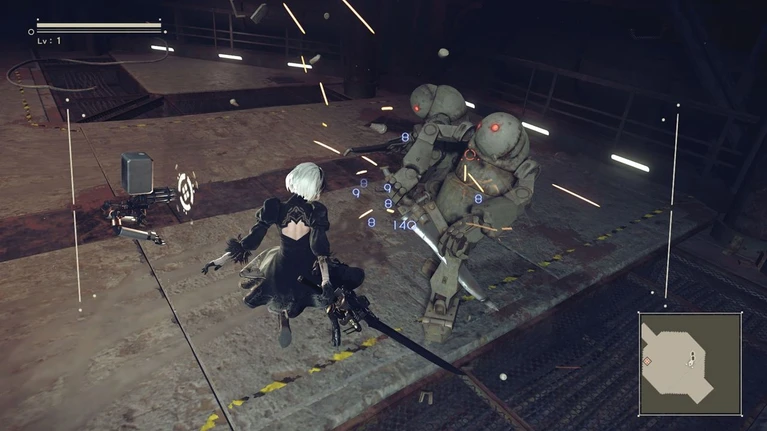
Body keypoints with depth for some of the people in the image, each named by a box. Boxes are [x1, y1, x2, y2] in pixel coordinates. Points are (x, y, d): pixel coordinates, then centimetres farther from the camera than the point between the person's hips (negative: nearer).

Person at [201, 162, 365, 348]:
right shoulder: (316, 211, -20)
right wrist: (326, 280, -26)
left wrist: (222, 259, -6)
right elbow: (320, 248, -26)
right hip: (308, 271, -2)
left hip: (282, 271, 2)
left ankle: (284, 324, 26)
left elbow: (252, 239, -14)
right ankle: (335, 326, 26)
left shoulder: (275, 208, -15)